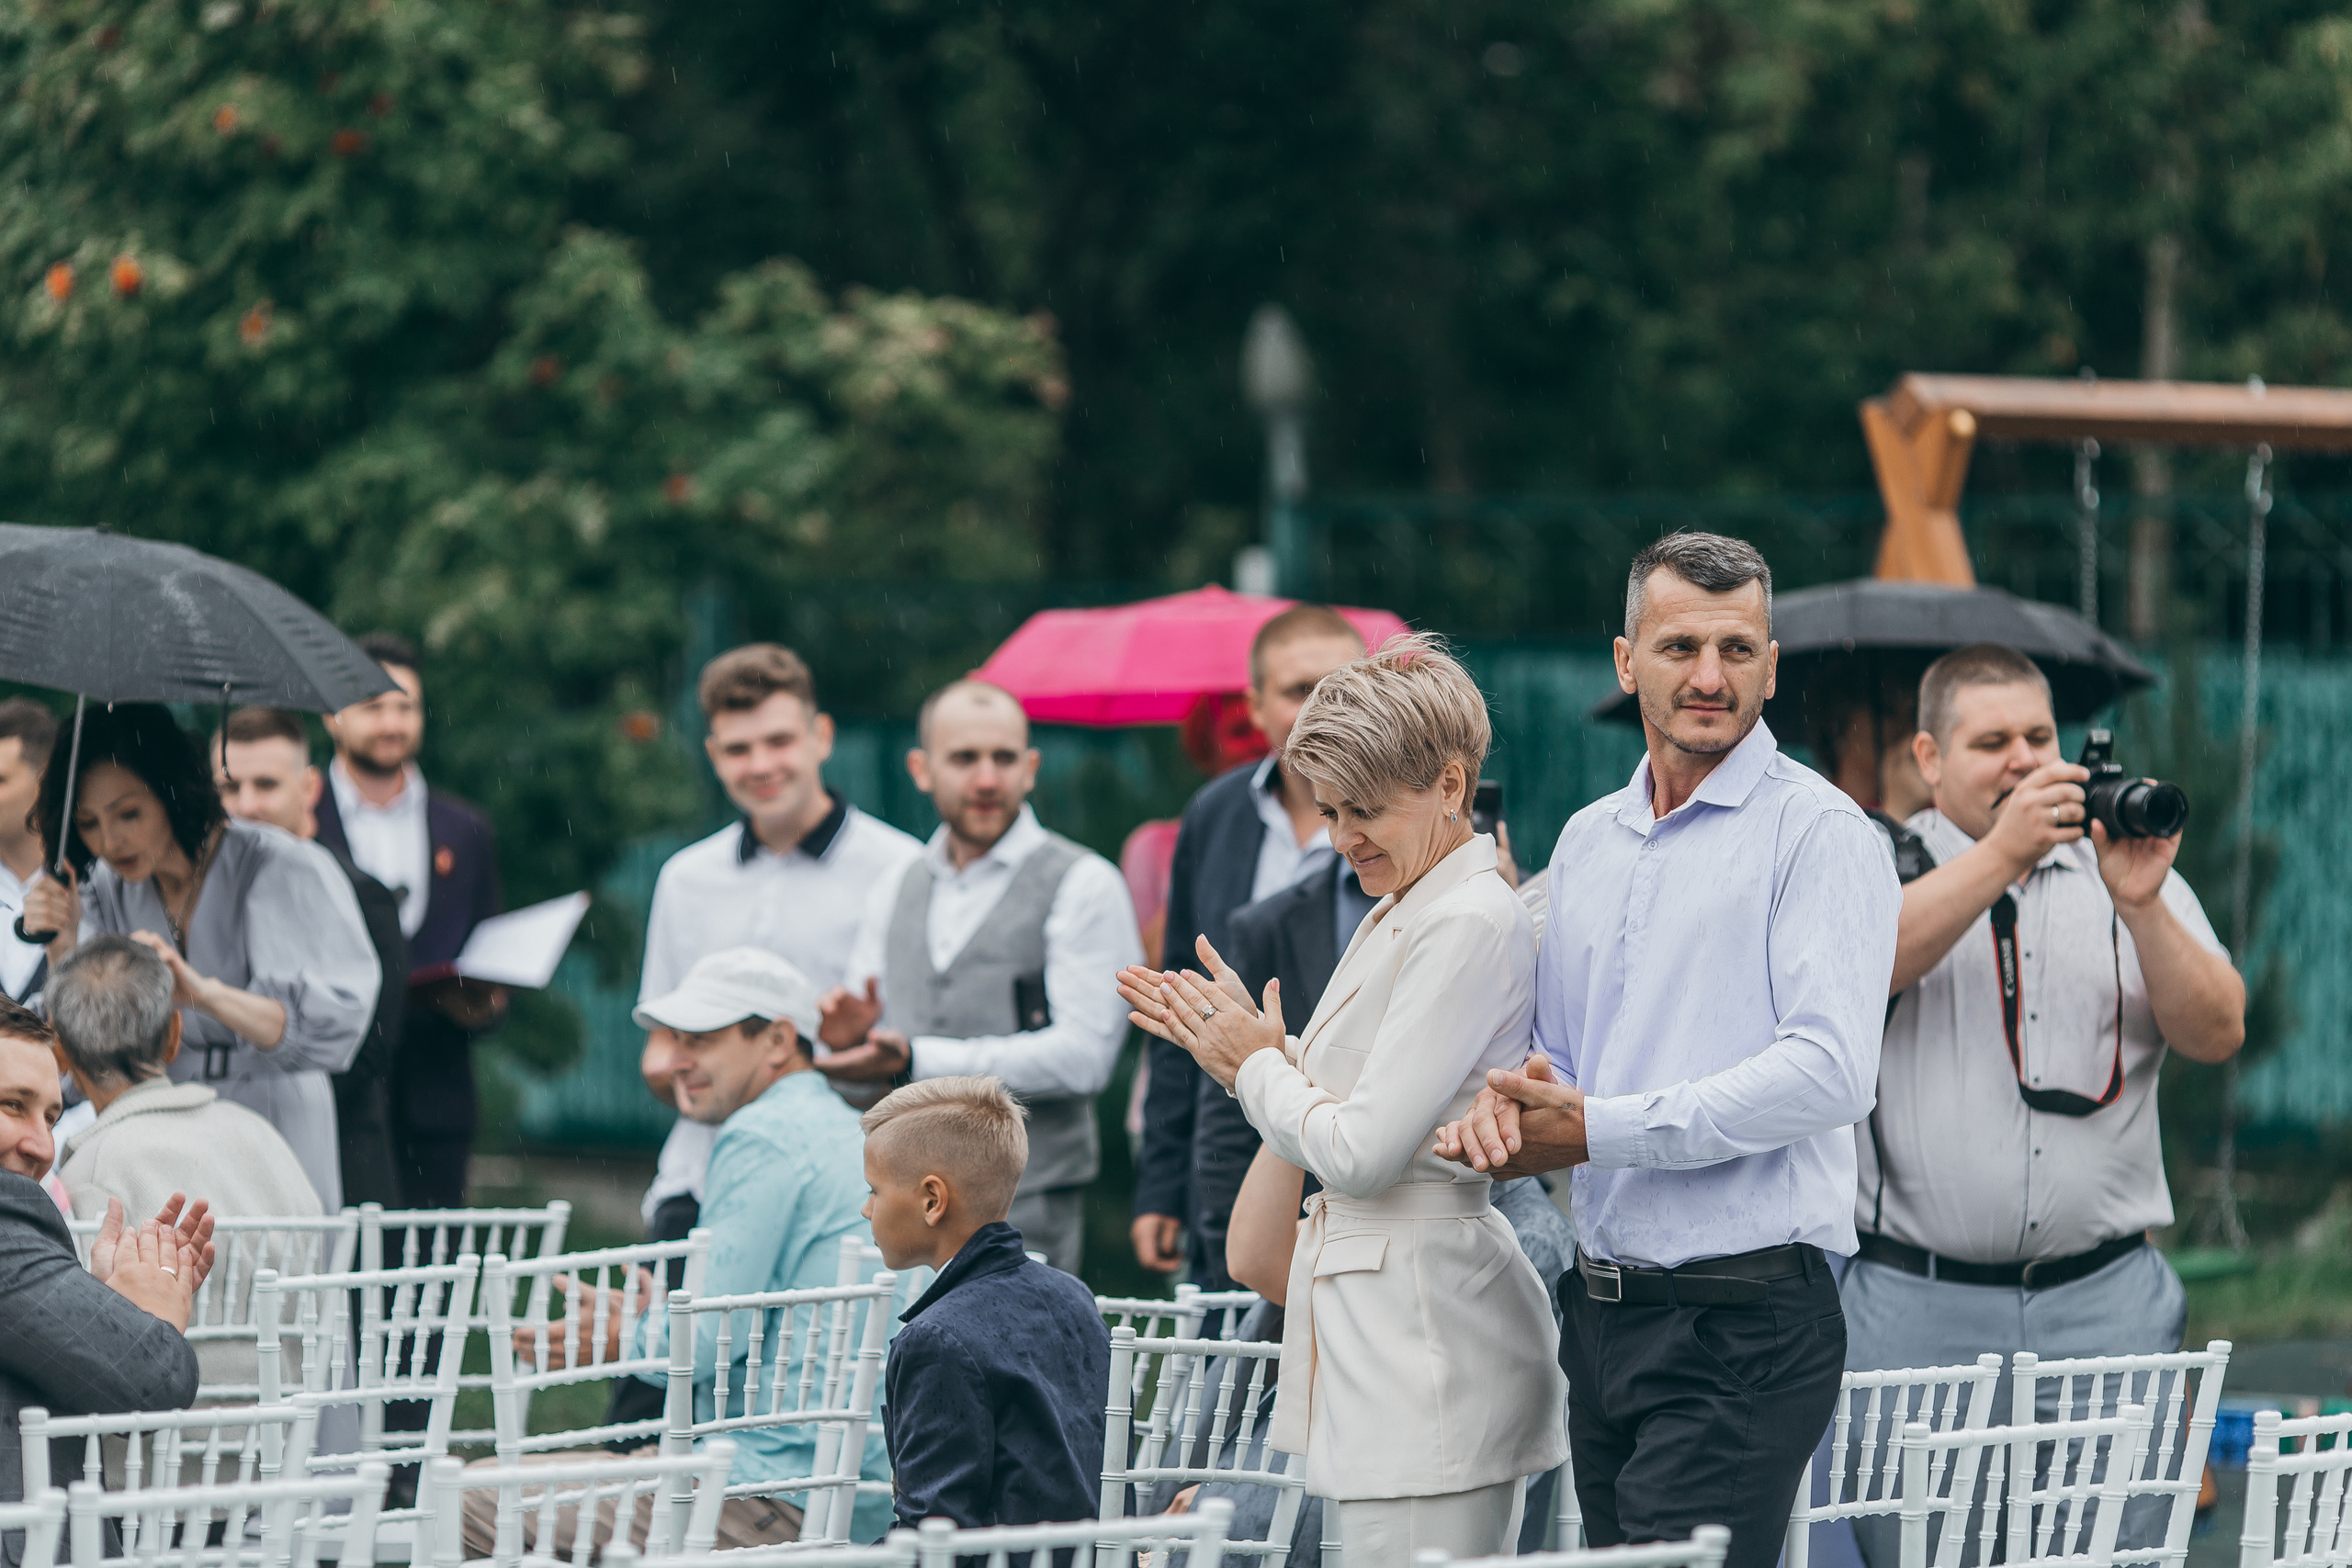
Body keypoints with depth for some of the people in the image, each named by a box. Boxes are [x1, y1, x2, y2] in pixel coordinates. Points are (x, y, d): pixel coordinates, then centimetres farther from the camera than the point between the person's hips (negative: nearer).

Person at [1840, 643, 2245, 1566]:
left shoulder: (2131, 871, 13)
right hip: (1917, 1311, -2)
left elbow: (2216, 1034, 1)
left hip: (2105, 1306, 2)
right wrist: (2003, 850, -21)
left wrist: (2140, 907, -14)